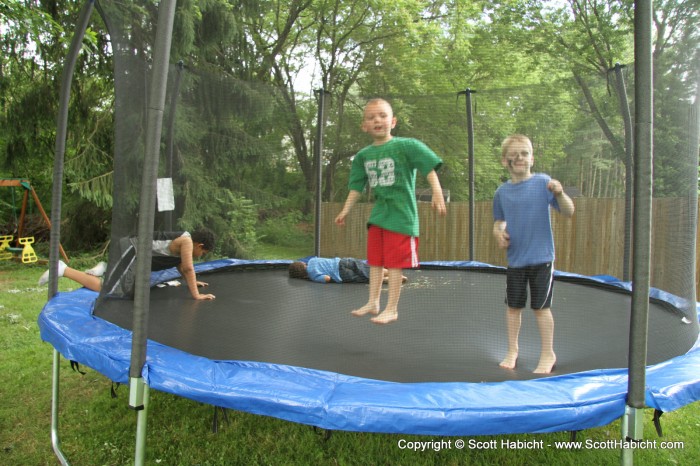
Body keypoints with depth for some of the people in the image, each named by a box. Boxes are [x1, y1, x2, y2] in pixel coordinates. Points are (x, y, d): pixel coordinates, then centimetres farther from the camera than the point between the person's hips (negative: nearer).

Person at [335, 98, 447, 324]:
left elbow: (430, 169, -15)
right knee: (374, 261, 12)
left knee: (395, 263, -1)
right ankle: (373, 302, 25)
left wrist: (437, 194, -26)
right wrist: (345, 210, 15)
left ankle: (392, 308, 9)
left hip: (401, 214, -6)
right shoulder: (363, 155, 6)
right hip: (377, 214, 6)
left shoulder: (406, 146, -11)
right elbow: (356, 187, 14)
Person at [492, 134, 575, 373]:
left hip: (541, 257, -3)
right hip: (515, 259, 3)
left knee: (541, 307, 5)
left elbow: (569, 212, -11)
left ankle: (548, 354, 24)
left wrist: (559, 194, -30)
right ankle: (512, 351, 31)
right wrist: (499, 233, -8)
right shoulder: (502, 192, 2)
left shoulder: (543, 182, -8)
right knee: (513, 306, 13)